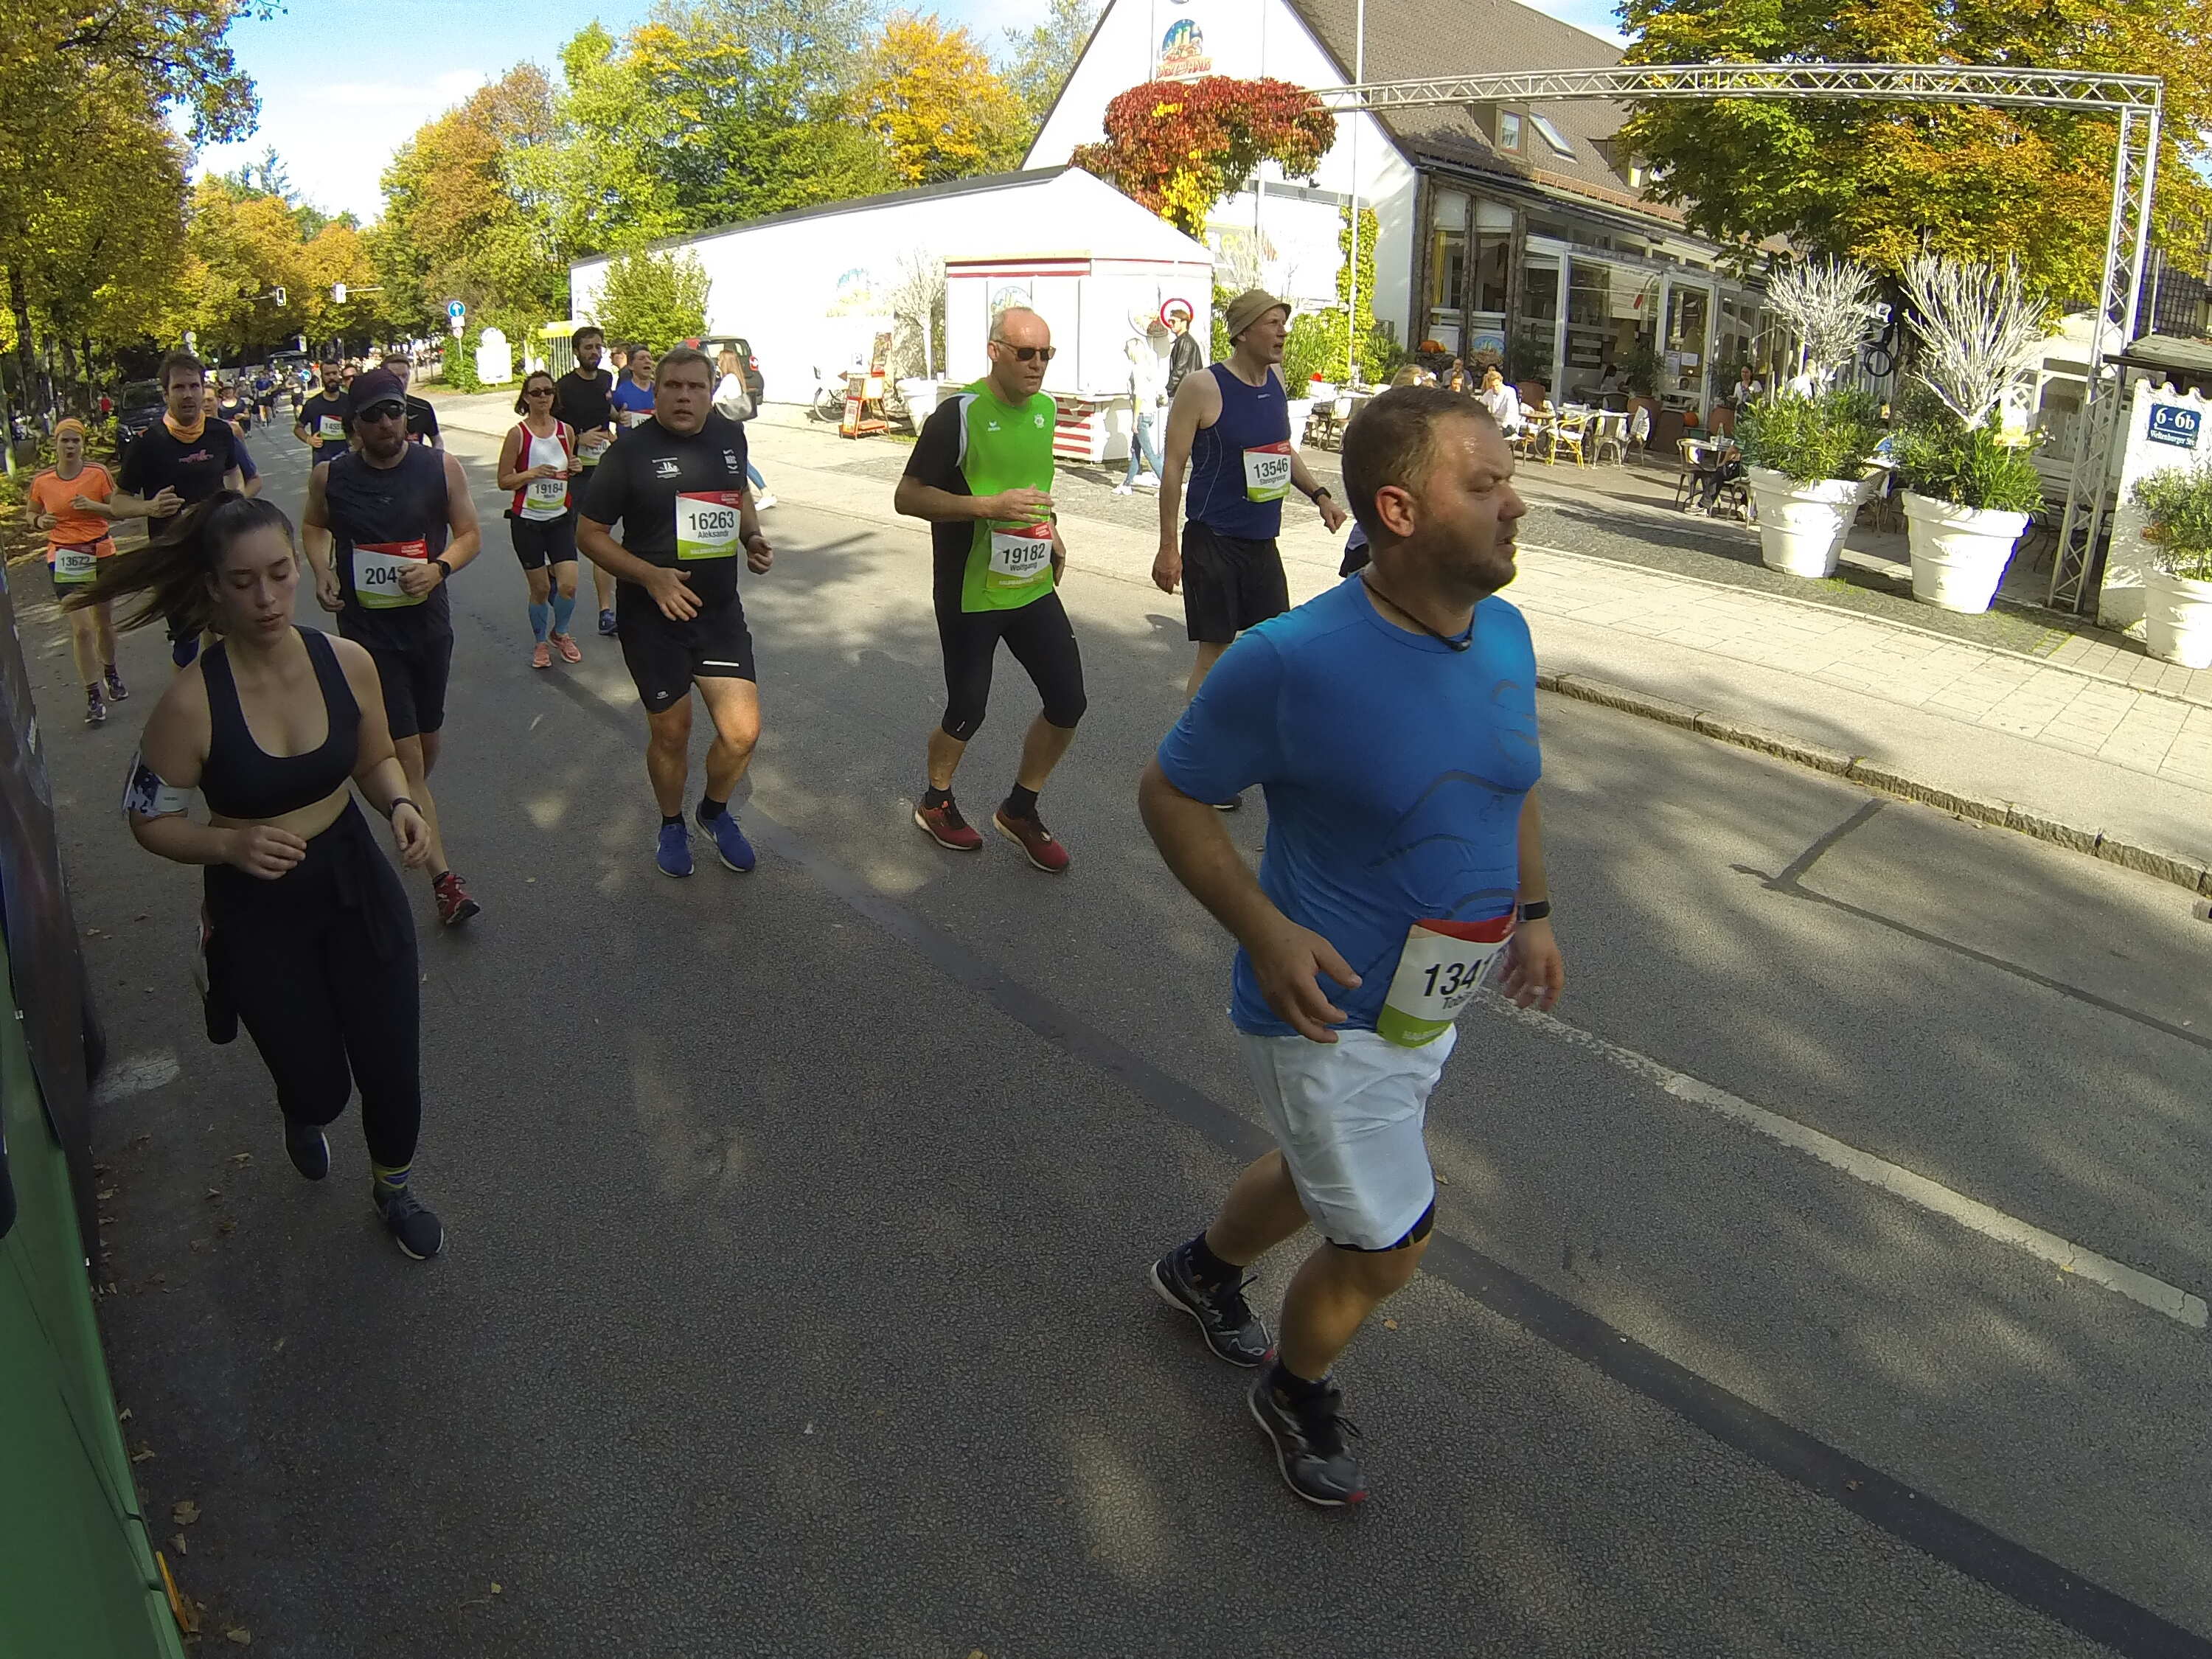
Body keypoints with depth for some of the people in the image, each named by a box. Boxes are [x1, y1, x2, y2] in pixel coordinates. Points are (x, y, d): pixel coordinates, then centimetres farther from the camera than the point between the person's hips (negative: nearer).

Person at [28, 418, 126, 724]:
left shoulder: (98, 473, -4)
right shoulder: (42, 481, -2)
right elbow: (32, 514, 13)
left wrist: (93, 505, -20)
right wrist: (40, 521, -10)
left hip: (101, 553, 1)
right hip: (65, 558, -1)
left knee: (104, 620, 16)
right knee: (81, 628, -8)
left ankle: (110, 673, 41)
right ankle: (93, 697, -3)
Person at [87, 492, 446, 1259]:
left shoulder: (347, 662, -12)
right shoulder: (192, 702, -21)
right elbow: (149, 820, -8)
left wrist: (401, 805, -14)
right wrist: (230, 843, -26)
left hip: (354, 883, 2)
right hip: (257, 911, -2)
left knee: (392, 1070, 6)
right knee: (319, 1085, 9)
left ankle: (393, 1187, 40)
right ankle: (303, 1119, 51)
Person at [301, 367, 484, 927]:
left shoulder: (440, 468, -6)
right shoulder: (330, 476, -5)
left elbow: (470, 534, 2)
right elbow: (312, 526, 15)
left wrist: (439, 567, -18)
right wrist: (322, 570, -5)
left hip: (428, 622, 3)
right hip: (367, 628, -2)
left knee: (428, 740, 18)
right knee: (405, 754, -8)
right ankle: (443, 877, -8)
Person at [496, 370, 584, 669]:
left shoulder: (566, 430, 2)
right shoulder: (519, 434, -8)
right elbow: (504, 481, -7)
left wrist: (574, 470, -3)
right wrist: (533, 473, -22)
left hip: (561, 518, 3)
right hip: (527, 521, -3)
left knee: (568, 585, -6)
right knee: (540, 589, 3)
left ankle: (561, 633, 22)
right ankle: (540, 642, 25)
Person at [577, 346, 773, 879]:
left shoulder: (730, 436, 3)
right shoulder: (631, 451, -11)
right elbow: (589, 534, -7)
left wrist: (752, 537, 4)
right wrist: (650, 576, -21)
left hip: (720, 610, 3)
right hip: (652, 616, -3)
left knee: (742, 733, -5)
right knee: (671, 734, 8)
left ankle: (716, 810, 26)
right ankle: (672, 824, 36)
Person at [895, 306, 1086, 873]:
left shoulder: (1045, 409, 5)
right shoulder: (959, 415, -16)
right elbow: (907, 497, -16)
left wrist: (1050, 530, 10)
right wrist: (990, 506, -26)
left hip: (1033, 587, 6)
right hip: (970, 596, -6)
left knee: (1068, 702, 4)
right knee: (967, 712, 6)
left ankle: (1019, 810, 25)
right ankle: (935, 804, 34)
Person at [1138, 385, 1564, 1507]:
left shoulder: (1505, 635, -4)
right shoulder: (1292, 660, -27)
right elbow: (1168, 793, -16)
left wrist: (1533, 910, 6)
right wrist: (1264, 931, -26)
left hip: (1431, 1006, 8)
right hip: (1328, 1012, -7)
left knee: (1324, 1176, 28)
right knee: (1385, 1248, 6)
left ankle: (1203, 1269, 59)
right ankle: (1296, 1395, 39)